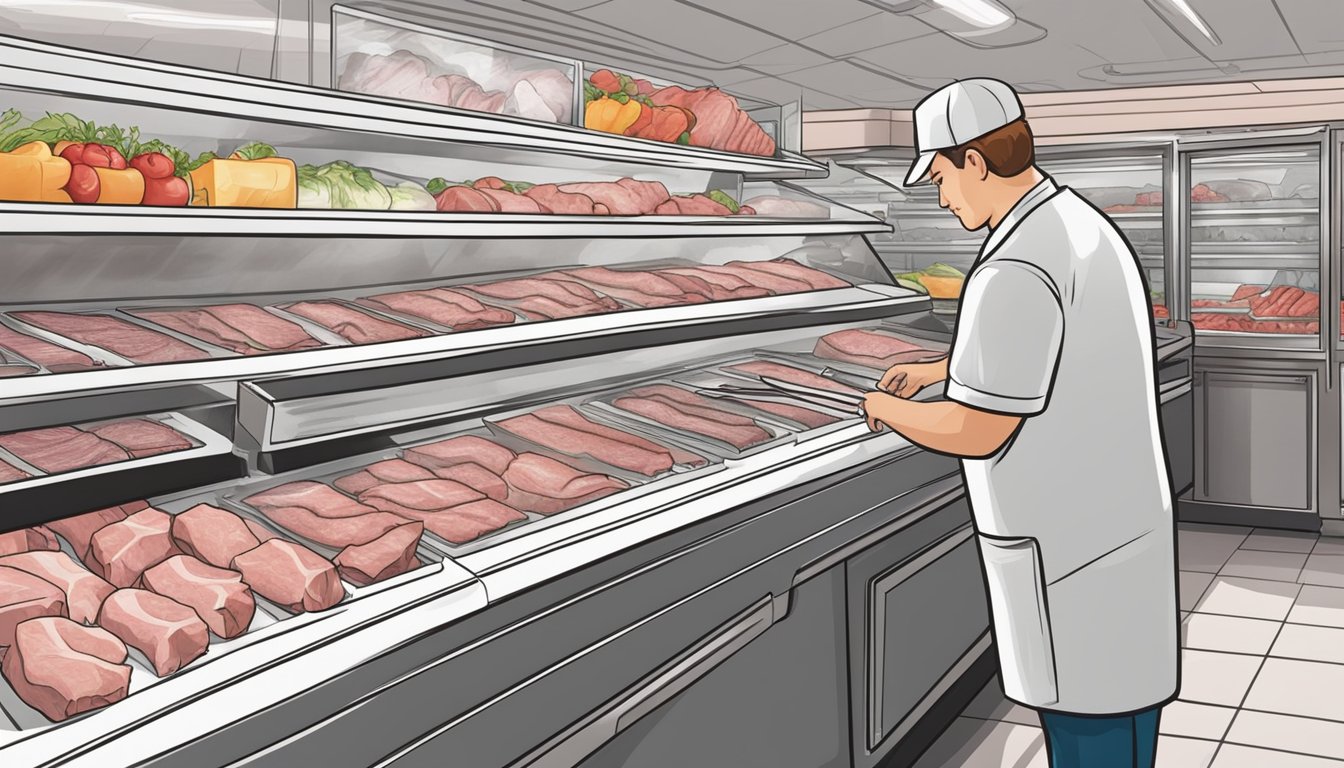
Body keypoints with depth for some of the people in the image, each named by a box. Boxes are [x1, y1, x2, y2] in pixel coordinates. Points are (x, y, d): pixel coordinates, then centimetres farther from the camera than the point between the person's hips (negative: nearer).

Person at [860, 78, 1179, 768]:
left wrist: (889, 408, -4)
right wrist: (936, 370, 26)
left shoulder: (1017, 270, -26)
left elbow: (974, 432, -23)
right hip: (1123, 525, 10)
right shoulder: (1089, 230, 8)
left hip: (1067, 553, -10)